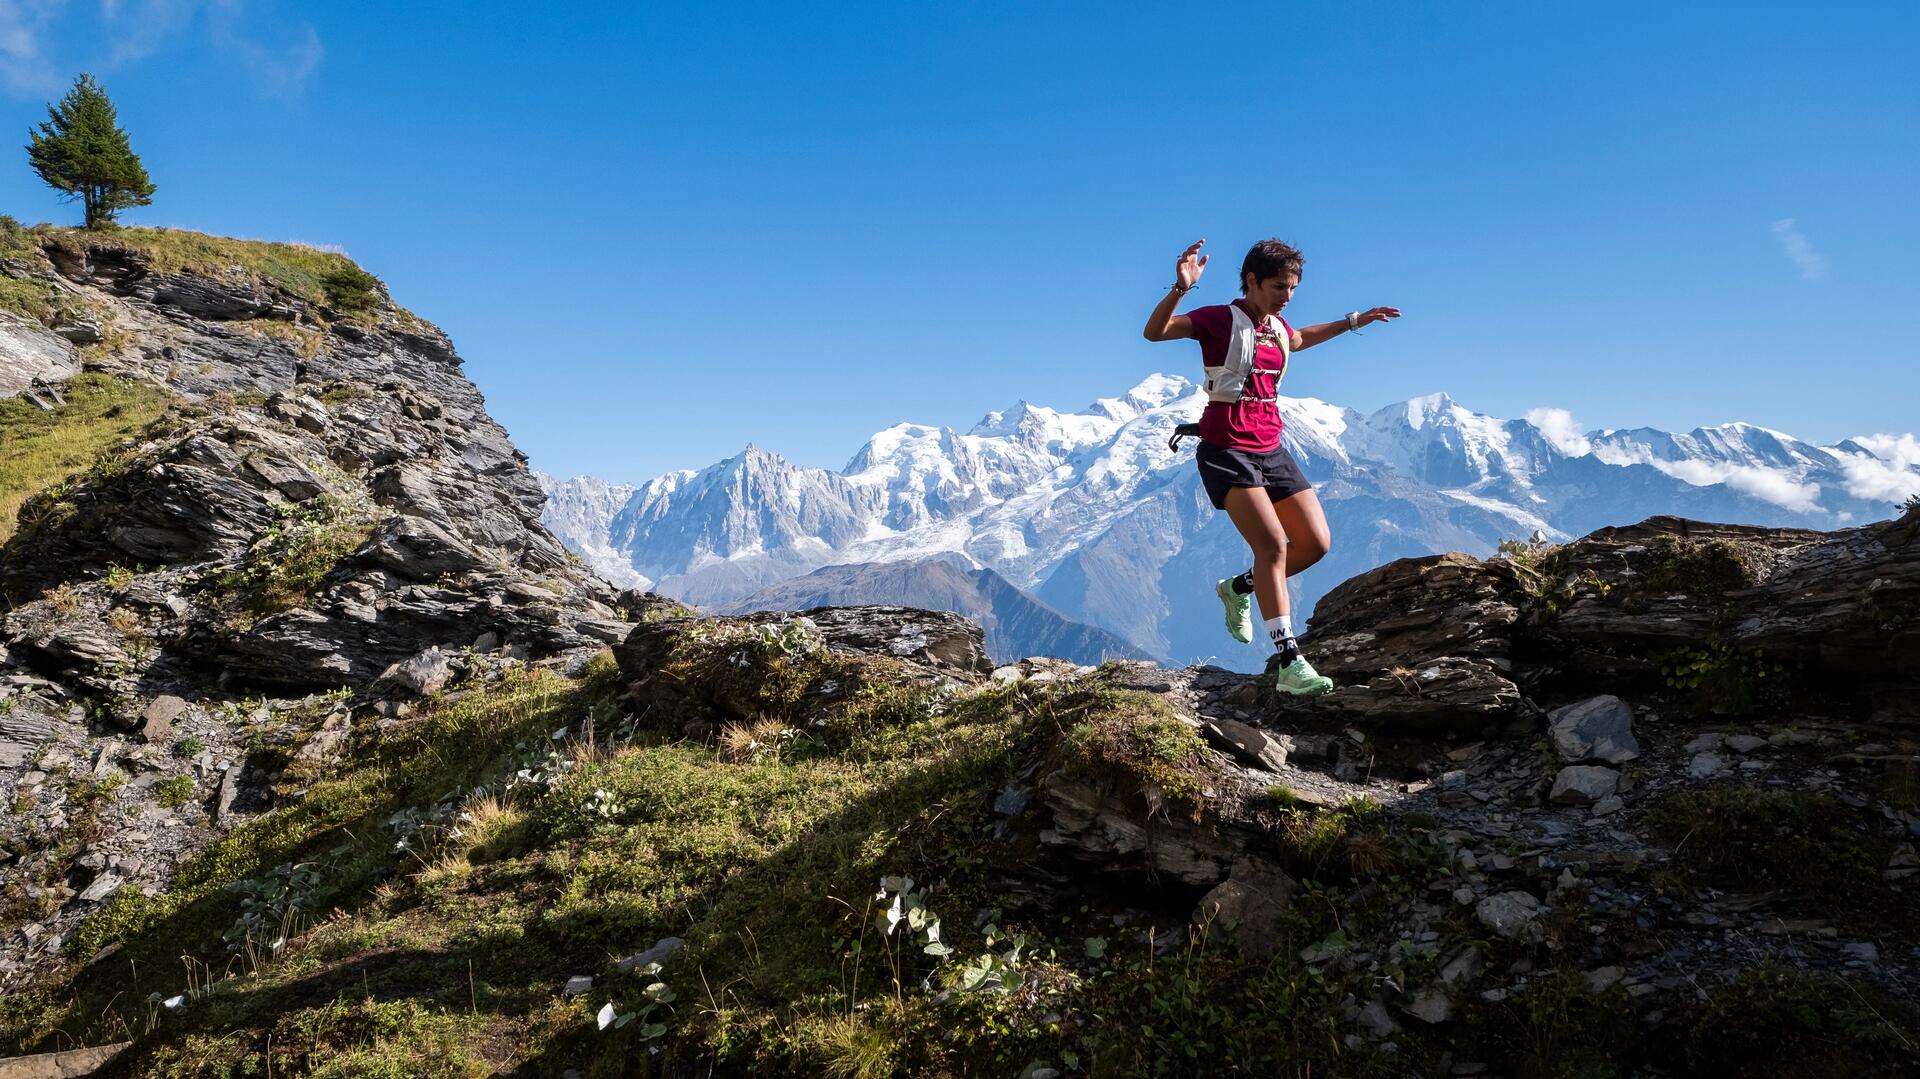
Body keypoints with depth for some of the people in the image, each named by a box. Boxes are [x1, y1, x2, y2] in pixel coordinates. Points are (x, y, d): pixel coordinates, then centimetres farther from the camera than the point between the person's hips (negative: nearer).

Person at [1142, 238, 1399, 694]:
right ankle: (1288, 662, -17)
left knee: (1316, 543, 2)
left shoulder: (1277, 326, 15)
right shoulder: (1220, 319, -7)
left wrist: (1353, 321, 41)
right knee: (1272, 543, -20)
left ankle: (1238, 588, 25)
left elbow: (1301, 338, 40)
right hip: (1227, 451, -8)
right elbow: (1154, 332, -20)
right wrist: (1181, 287, -35)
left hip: (1271, 451, 8)